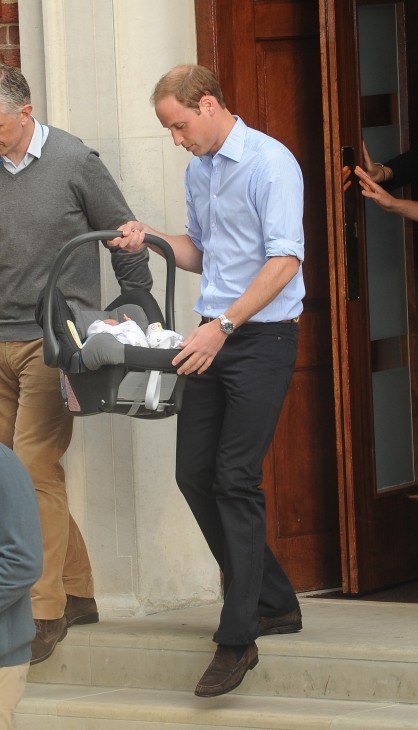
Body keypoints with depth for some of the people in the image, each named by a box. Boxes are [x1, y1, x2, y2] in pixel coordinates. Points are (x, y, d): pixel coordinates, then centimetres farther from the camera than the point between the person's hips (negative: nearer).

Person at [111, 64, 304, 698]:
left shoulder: (270, 163, -13)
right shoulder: (197, 169, 14)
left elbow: (284, 262, -20)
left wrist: (224, 325, -26)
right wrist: (152, 240, 7)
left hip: (263, 336, -9)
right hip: (214, 336, 9)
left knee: (235, 478, -11)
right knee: (195, 473, 7)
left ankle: (238, 639, -7)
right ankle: (274, 603, 20)